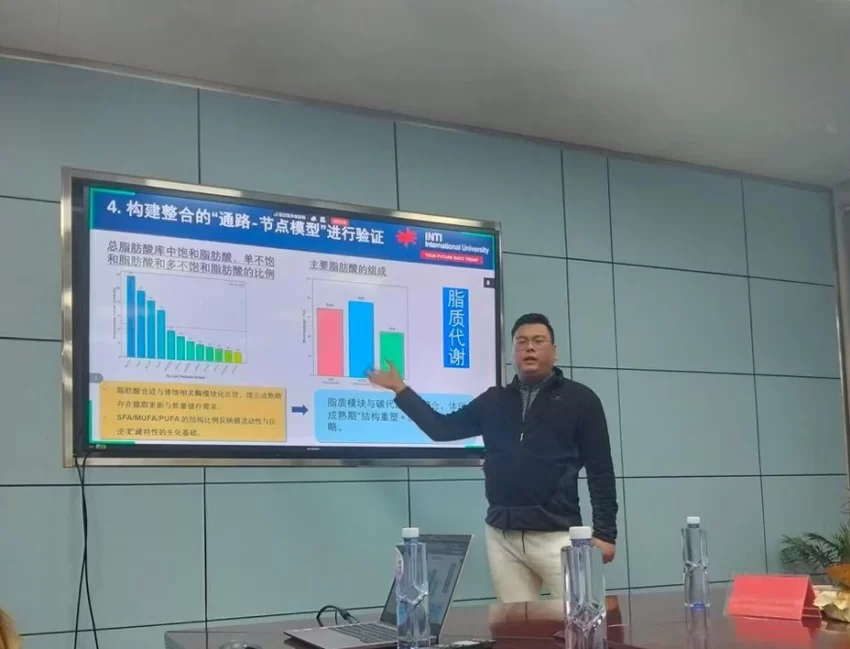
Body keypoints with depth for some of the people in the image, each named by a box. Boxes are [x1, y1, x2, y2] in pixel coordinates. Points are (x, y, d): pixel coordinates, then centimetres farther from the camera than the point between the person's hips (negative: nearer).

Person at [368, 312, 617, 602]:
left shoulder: (579, 399, 3)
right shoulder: (494, 401, 15)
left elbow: (600, 471, 1)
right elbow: (442, 428, 18)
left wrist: (604, 533, -4)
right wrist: (400, 390, 15)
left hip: (556, 535, -3)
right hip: (502, 536, 4)